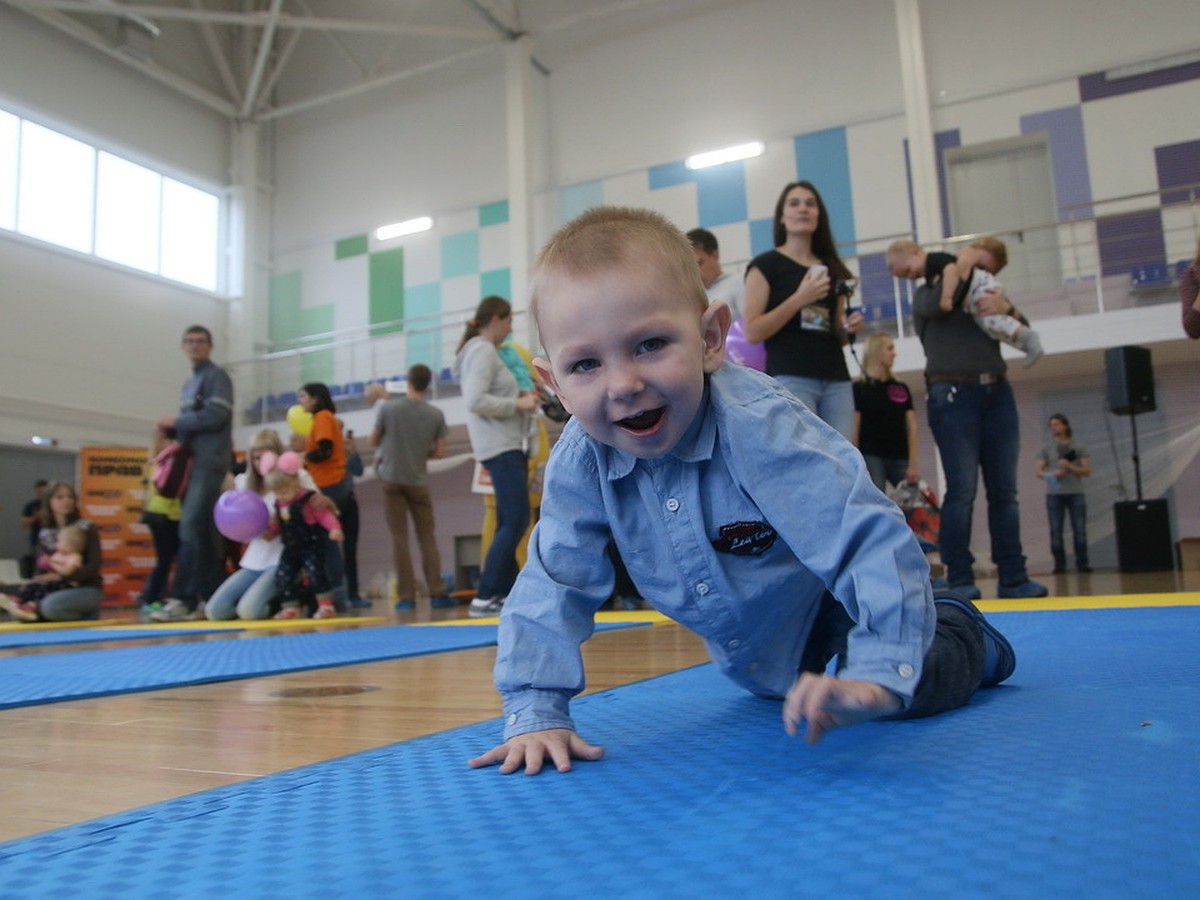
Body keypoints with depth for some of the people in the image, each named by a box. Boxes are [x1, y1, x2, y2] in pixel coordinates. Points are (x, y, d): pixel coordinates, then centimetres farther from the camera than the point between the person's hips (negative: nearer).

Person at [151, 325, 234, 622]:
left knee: (191, 525, -17)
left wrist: (176, 422, -6)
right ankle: (211, 596, 10)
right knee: (204, 530, 7)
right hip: (192, 461, 9)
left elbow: (215, 416, -16)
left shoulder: (217, 376, -2)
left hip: (210, 461, -9)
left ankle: (183, 599, -19)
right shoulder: (188, 384, 23)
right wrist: (171, 431, 3)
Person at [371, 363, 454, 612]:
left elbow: (374, 441, 4)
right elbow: (439, 452, -2)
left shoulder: (389, 407, -6)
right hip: (419, 481, 1)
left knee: (400, 538, 2)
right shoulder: (436, 414, -4)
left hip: (392, 479, -1)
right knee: (427, 537, 8)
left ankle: (406, 596, 1)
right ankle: (437, 593, 4)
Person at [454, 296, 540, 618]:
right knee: (516, 521, -14)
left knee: (509, 522, 9)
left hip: (507, 446, 11)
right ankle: (483, 597, -14)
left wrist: (519, 400, 5)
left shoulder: (485, 350, 21)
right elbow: (476, 401, -21)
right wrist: (517, 404, -14)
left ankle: (504, 593, 11)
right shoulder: (482, 350, -9)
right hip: (500, 447, -11)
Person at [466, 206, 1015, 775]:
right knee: (773, 689, 28)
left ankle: (959, 632, 23)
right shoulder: (579, 462, -25)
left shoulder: (756, 424, -40)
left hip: (833, 603, -5)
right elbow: (551, 584, -18)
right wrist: (533, 713, -26)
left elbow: (873, 541, -40)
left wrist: (877, 675, -47)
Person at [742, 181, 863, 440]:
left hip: (836, 380, 6)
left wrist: (849, 328, 4)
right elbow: (753, 331, -7)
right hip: (790, 379, -6)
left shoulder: (831, 268, 20)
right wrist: (800, 299, -14)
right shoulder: (766, 264, 3)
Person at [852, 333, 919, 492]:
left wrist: (913, 463, -1)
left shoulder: (901, 389, 13)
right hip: (871, 458, -4)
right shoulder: (860, 388, 1)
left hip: (900, 459, 4)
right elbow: (854, 430, -2)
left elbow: (911, 427, 8)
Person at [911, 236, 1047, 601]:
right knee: (962, 490, -9)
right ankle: (959, 578, -6)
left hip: (997, 394, 5)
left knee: (1004, 490, 2)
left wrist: (1007, 308, -6)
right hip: (954, 395, -5)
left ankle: (1013, 576, 4)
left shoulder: (989, 297, 26)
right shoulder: (928, 293, 13)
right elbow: (934, 306, -11)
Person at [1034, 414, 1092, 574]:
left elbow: (1087, 471, 3)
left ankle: (1082, 563, 4)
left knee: (1080, 530, -2)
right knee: (1056, 531, -2)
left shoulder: (1079, 447, 8)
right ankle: (1059, 565, 3)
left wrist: (1069, 466, -14)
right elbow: (1038, 470, 3)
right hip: (1054, 494, 0)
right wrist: (1052, 474, -17)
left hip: (1076, 493, 0)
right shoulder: (1047, 448, 8)